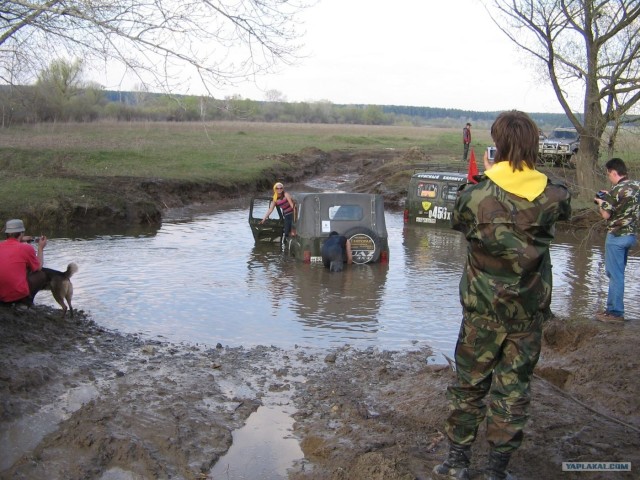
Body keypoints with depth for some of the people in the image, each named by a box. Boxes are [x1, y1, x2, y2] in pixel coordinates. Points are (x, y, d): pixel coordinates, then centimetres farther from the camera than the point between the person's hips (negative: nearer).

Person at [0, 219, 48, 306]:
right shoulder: (26, 248, -7)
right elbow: (38, 268, 9)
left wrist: (20, 241, 29)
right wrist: (41, 248, 19)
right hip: (18, 294, -5)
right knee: (41, 275, 19)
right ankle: (26, 300, 6)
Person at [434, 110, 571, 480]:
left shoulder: (475, 196, -16)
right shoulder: (553, 196, -9)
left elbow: (459, 222, 5)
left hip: (483, 309, -1)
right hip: (529, 311, 1)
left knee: (469, 383, 14)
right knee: (514, 388, 11)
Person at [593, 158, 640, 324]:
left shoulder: (617, 190, -19)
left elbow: (606, 214, -15)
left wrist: (600, 202, 3)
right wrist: (608, 197, 15)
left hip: (617, 236, -8)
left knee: (615, 274, -2)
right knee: (616, 272, 17)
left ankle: (616, 313, 3)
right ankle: (613, 307, 25)